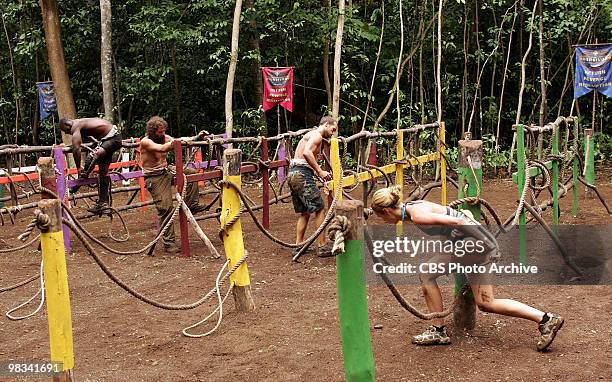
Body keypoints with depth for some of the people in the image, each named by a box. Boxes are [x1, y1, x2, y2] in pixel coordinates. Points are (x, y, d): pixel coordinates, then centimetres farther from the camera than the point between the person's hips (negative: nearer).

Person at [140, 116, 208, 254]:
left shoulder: (165, 138, 3)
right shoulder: (145, 142, -16)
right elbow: (162, 148, -34)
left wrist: (197, 137, -18)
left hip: (167, 171, 7)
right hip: (155, 178, -7)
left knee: (191, 172, -9)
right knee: (165, 208, -12)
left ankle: (192, 205, 0)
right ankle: (169, 243, -5)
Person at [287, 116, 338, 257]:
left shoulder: (310, 135, 25)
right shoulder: (317, 135, -6)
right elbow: (307, 153, -23)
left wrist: (318, 172, 11)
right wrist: (320, 171, -20)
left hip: (292, 174, 10)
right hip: (302, 174, -10)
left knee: (304, 212, 16)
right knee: (320, 210, -4)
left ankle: (298, 245, 18)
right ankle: (322, 247, -2)